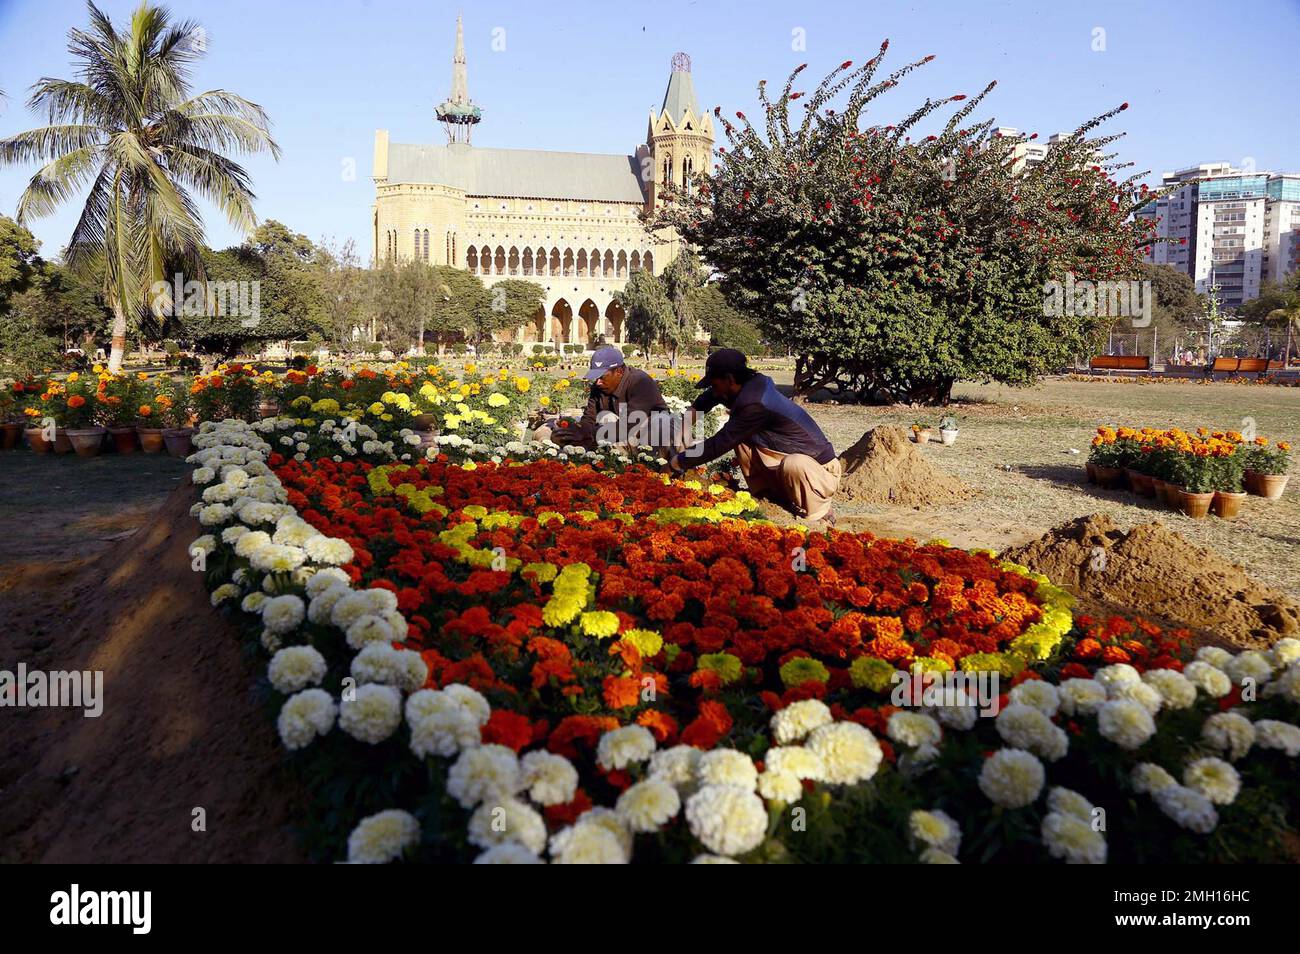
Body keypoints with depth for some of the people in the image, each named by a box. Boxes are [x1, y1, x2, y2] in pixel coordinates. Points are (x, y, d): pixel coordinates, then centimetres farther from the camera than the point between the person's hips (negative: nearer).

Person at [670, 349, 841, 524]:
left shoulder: (754, 404, -28)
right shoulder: (752, 385, -1)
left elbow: (718, 445, -24)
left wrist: (677, 462, -13)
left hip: (822, 471, -8)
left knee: (794, 465, -40)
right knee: (741, 438, -1)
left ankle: (819, 519, -14)